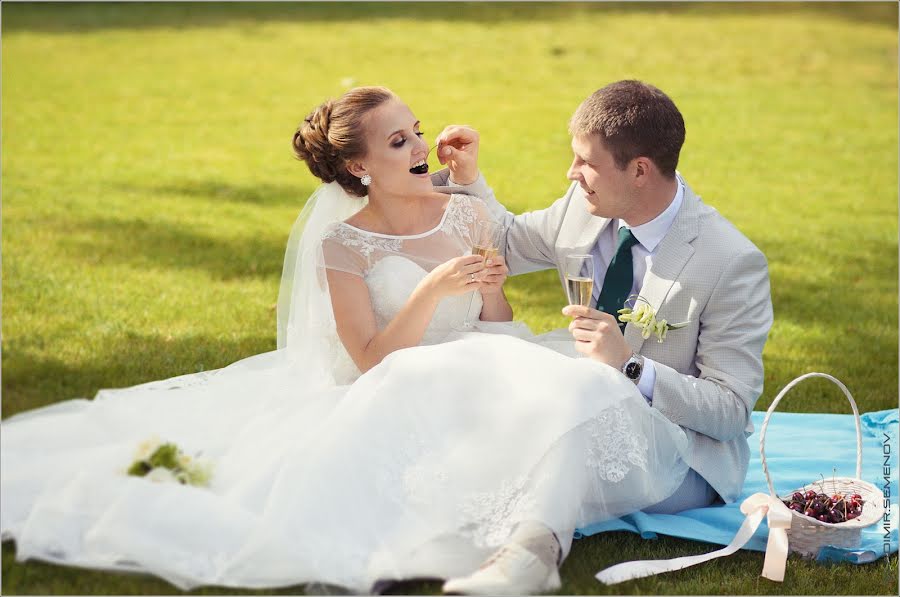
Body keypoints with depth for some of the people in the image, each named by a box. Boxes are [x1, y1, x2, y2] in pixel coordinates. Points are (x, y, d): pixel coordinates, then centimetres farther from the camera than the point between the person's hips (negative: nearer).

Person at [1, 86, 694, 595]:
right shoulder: (343, 247, 0)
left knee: (567, 391, -31)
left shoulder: (469, 215, 8)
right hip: (393, 406, -2)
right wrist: (433, 290, -21)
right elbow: (372, 361, -8)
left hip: (478, 389, 3)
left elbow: (499, 324, 12)